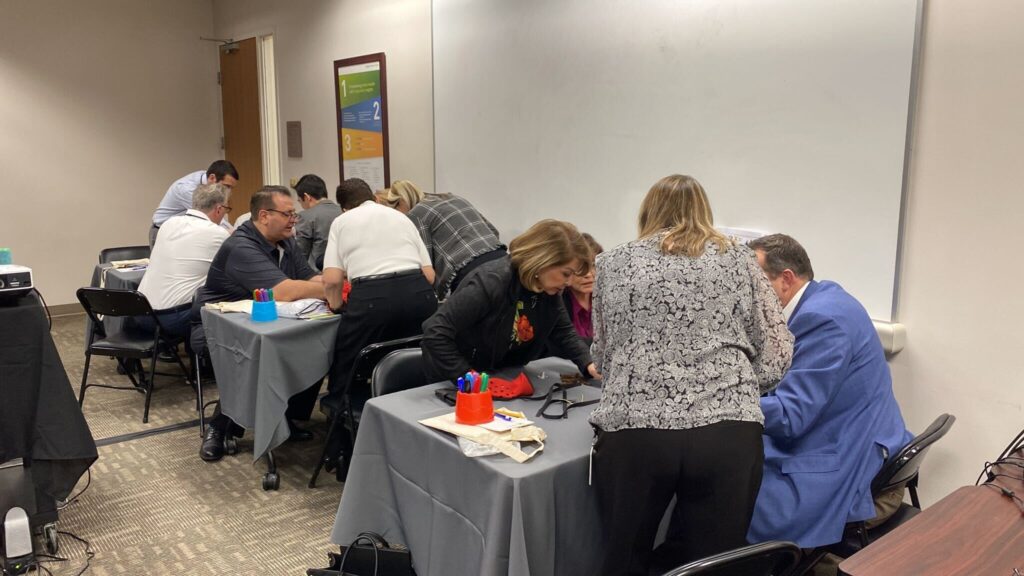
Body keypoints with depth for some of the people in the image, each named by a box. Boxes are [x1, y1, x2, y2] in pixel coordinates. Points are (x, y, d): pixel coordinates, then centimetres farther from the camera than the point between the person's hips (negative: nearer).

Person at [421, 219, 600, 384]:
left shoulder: (550, 291, -7)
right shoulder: (490, 283, -30)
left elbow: (564, 332, 8)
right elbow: (435, 332, -30)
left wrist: (587, 364, -9)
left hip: (501, 378, 5)